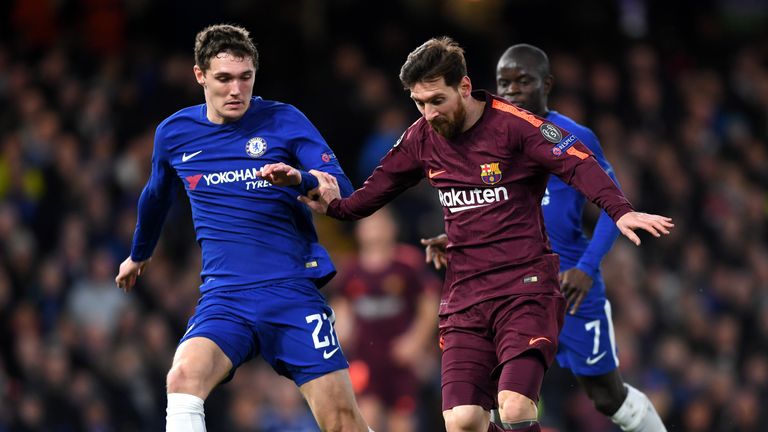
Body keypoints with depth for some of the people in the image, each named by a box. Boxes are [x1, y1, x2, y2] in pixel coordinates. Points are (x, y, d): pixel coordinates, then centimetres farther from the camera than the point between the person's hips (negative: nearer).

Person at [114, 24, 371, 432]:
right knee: (183, 378, -28)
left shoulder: (284, 121, -1)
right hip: (224, 297, 2)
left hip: (293, 291, -2)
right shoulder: (173, 134, 7)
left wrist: (301, 180, -29)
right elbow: (156, 196, 28)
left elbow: (342, 188, -7)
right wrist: (139, 255, 41)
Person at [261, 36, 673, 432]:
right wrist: (334, 204, 2)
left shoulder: (514, 126, -10)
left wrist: (620, 211, -33)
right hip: (464, 295, 5)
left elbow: (579, 164, -17)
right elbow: (377, 190, 21)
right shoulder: (422, 137, 8)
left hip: (525, 288, -5)